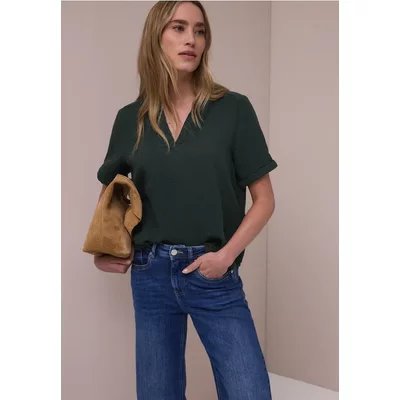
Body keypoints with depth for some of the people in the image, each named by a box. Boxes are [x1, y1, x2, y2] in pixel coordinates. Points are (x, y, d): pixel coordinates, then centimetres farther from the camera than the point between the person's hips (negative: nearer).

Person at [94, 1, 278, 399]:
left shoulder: (233, 109, -5)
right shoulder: (130, 119, 3)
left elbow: (264, 199, -1)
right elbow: (110, 191, 18)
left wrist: (226, 254, -13)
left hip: (215, 276, -2)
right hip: (150, 274, 3)